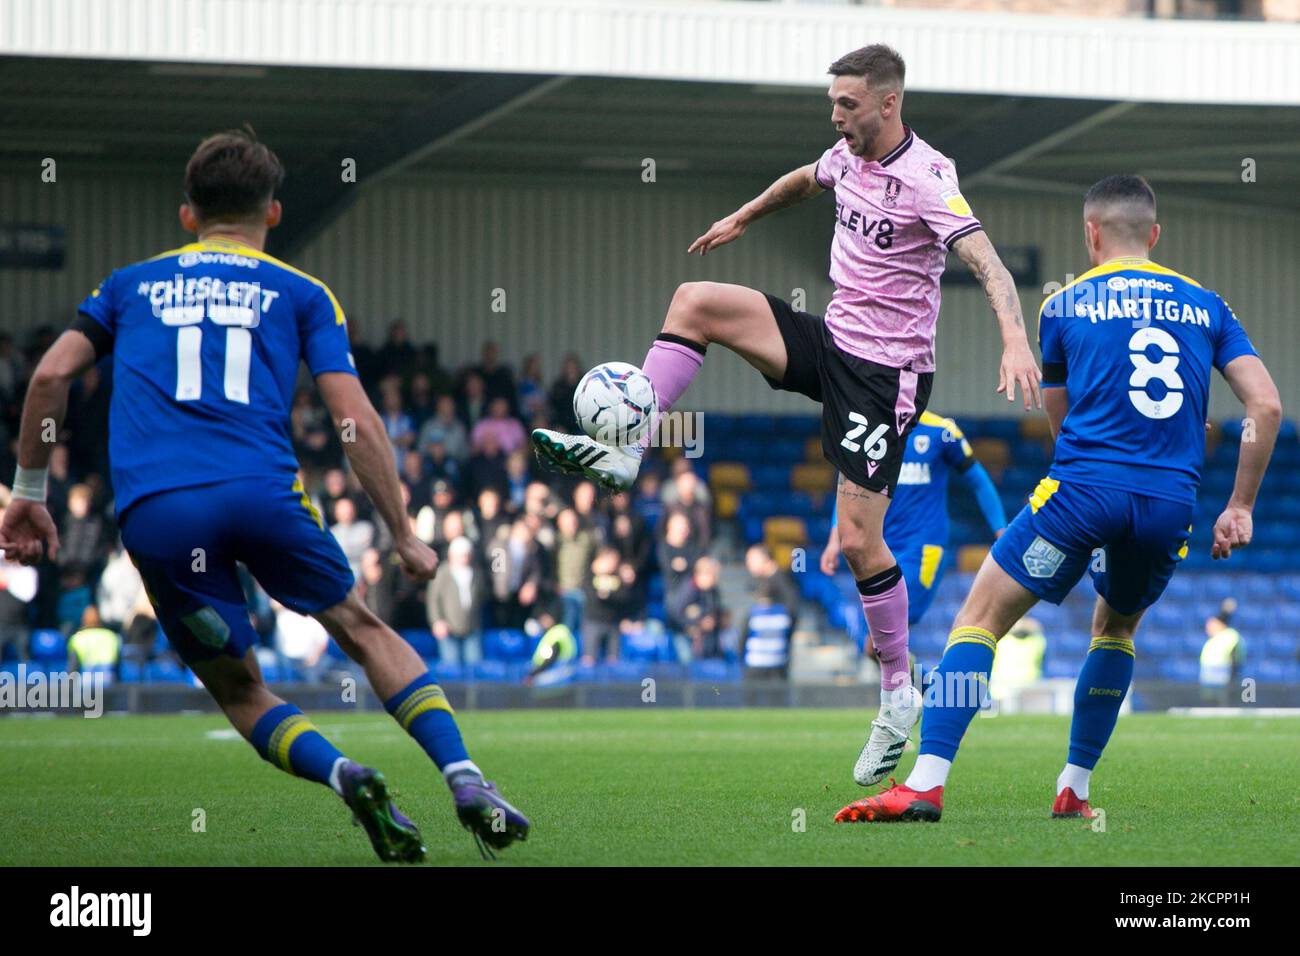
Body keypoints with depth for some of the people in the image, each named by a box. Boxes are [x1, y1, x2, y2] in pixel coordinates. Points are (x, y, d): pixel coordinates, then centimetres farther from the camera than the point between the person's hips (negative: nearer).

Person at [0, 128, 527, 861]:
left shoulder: (132, 285, 24)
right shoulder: (301, 294, 18)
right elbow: (358, 423, 9)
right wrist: (404, 534, 14)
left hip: (153, 512, 1)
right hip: (261, 491, -1)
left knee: (239, 690, 15)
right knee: (366, 632, 19)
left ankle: (344, 775, -12)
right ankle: (466, 782, 2)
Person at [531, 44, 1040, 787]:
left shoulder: (926, 179, -20)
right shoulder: (851, 155, 5)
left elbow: (986, 261, -31)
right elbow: (807, 181, 29)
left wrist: (1016, 342, -47)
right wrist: (742, 218, 42)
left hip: (888, 369, -8)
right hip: (832, 341, 8)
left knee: (859, 539, -9)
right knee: (695, 301, -6)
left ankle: (900, 695, 7)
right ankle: (624, 451, -7)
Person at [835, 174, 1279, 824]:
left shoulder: (1063, 306, 11)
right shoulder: (1204, 305, 15)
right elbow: (1265, 406, 6)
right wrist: (1240, 507, 12)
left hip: (1084, 488, -3)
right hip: (1171, 504, 3)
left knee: (979, 618, 1)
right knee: (1115, 629, 28)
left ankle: (927, 783, -15)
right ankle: (1073, 790, 22)